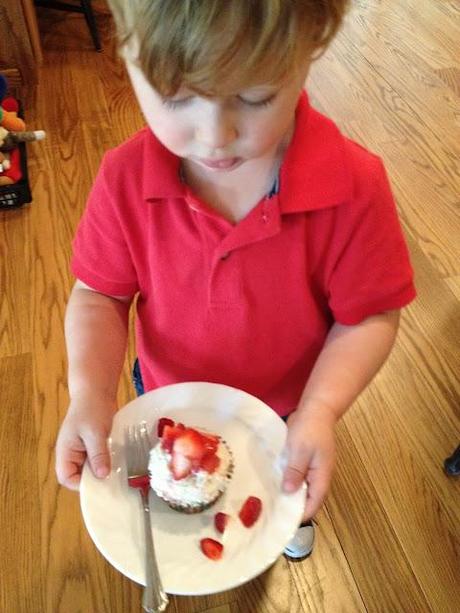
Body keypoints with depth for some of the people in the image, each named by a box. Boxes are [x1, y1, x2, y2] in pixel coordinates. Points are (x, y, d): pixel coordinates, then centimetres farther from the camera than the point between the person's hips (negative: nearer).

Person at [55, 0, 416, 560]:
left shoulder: (353, 187, -31)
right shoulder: (126, 179, -26)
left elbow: (369, 317, -22)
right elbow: (99, 296, -15)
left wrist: (320, 410, -36)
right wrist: (90, 393, -30)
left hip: (289, 405, 0)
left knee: (288, 486, 36)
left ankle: (295, 511, 74)